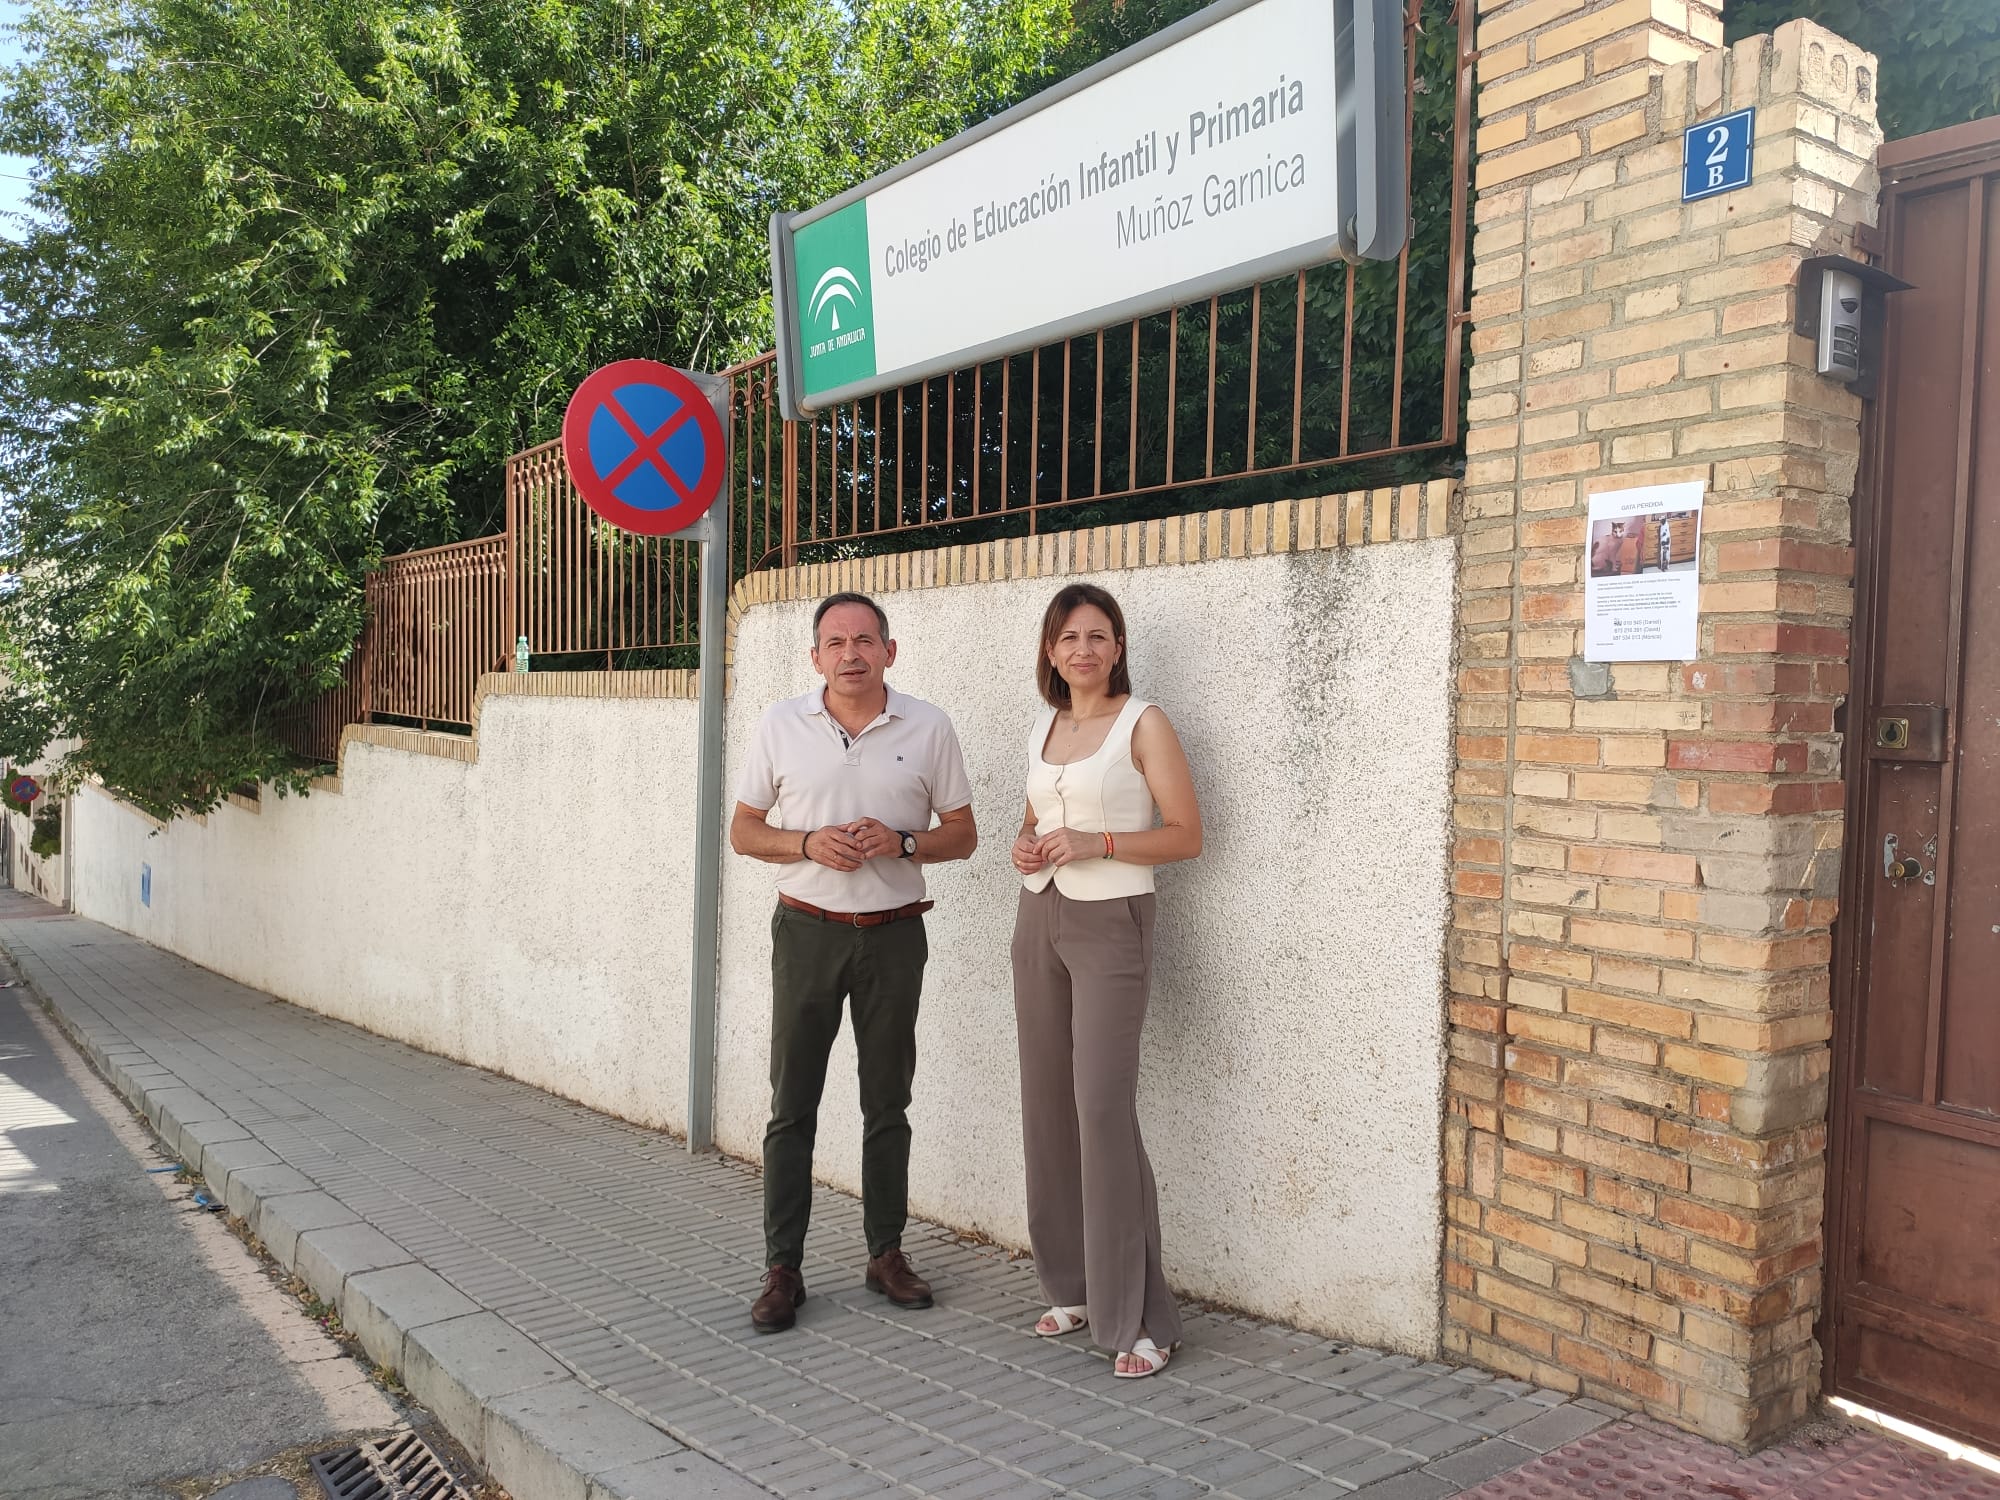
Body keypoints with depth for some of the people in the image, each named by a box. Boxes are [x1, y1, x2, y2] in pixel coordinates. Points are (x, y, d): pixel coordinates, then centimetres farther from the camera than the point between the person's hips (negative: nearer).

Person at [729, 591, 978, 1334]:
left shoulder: (928, 727, 0)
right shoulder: (781, 724, 0)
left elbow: (962, 834, 5)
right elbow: (743, 830, 4)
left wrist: (900, 842, -15)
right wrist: (808, 843, -15)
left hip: (893, 936, 1)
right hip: (807, 931, 0)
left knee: (887, 1104, 10)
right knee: (792, 1105, 2)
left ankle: (886, 1252, 24)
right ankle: (782, 1268, 12)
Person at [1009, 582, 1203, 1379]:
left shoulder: (1143, 723, -5)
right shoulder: (1042, 726, 12)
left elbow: (1186, 833, -7)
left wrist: (1099, 842, -18)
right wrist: (1025, 847, 2)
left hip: (1110, 925, -6)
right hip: (1040, 919, 6)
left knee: (1104, 1108, -12)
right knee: (1047, 1104, 7)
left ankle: (1139, 1317, -3)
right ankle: (1073, 1287, 21)